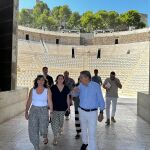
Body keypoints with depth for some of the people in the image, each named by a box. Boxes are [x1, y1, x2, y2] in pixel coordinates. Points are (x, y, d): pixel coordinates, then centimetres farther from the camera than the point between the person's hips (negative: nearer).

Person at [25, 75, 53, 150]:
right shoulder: (32, 90, 3)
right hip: (33, 110, 2)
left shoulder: (47, 90, -3)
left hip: (43, 110, -2)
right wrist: (26, 111, 1)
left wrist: (51, 111, -10)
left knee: (43, 127, -5)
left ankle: (45, 137, 33)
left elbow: (50, 102, -4)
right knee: (33, 129, -1)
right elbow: (29, 102, 5)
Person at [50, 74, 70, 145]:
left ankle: (60, 129, 50)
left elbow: (67, 98, 6)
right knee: (55, 122, -7)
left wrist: (68, 106, 9)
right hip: (54, 107, -2)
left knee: (61, 120, 19)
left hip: (63, 107, 2)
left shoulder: (66, 88, -1)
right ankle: (55, 137, 2)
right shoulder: (53, 88, -7)